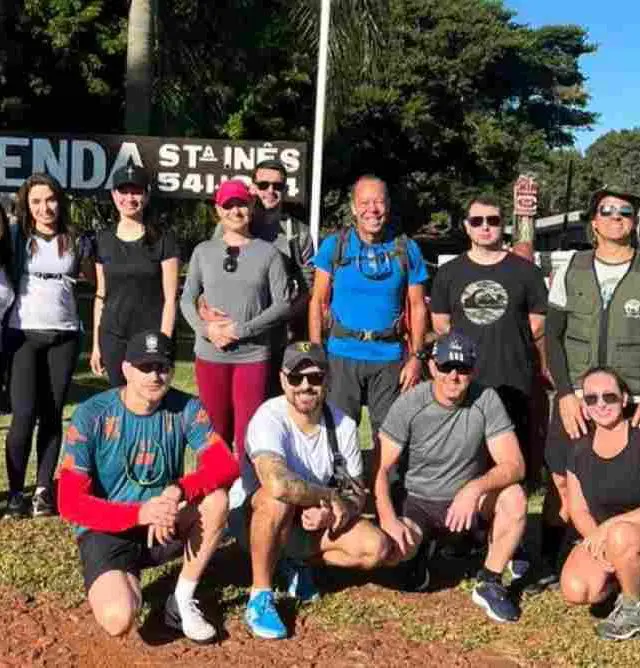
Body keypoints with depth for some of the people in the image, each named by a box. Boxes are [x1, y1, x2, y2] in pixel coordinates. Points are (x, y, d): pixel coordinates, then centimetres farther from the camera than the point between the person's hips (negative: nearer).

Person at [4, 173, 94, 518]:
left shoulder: (77, 242, 6)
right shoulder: (16, 236, 1)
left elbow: (97, 282, 16)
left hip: (64, 336, 2)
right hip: (23, 334, -2)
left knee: (52, 414, 6)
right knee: (24, 415, -7)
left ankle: (43, 489, 13)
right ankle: (15, 493, 4)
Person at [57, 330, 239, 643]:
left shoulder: (186, 409, -8)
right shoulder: (92, 415, -15)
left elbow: (226, 465, -19)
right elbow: (70, 503, -18)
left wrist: (178, 490, -37)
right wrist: (139, 513, -32)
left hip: (165, 525, 3)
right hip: (107, 531, -3)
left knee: (216, 498, -27)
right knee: (118, 619, -29)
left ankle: (182, 601, -8)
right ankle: (127, 581, 10)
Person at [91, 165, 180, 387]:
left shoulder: (163, 239, -2)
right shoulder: (104, 239, 9)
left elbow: (170, 298, -5)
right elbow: (101, 295, 13)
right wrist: (96, 343, 10)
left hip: (152, 337, -3)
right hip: (113, 338, 3)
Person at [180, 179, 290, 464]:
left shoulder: (268, 252, 0)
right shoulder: (203, 251, 8)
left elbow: (282, 303, -4)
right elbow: (187, 299, 10)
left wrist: (241, 329, -12)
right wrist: (205, 328, -8)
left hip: (253, 356, -2)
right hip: (210, 355, 2)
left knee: (248, 433, -2)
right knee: (215, 433, 9)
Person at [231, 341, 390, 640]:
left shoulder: (343, 425, -12)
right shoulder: (269, 419, -28)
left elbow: (356, 494, -3)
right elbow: (278, 484, -47)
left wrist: (332, 512, -26)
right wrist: (330, 496, -30)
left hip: (314, 521, 5)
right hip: (254, 518, -5)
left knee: (376, 548, -16)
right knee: (280, 500, -39)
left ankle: (297, 564, 9)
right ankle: (260, 596, -18)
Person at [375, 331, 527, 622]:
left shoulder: (486, 400, -14)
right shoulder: (409, 405, -15)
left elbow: (514, 465, -19)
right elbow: (382, 469, -13)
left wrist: (475, 488, -37)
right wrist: (389, 520, -28)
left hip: (467, 501, 1)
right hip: (416, 502, -1)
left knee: (514, 497, -29)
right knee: (391, 548, -30)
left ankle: (490, 584, -8)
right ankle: (416, 551, 11)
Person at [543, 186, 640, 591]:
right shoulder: (571, 271, 6)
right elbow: (552, 337, 5)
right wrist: (565, 394, -6)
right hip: (574, 400, 2)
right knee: (562, 483, 5)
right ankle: (549, 565, 21)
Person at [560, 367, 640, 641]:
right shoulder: (579, 450, -1)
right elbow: (578, 511, 0)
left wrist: (612, 524, -28)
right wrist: (597, 538, -18)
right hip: (600, 536, 4)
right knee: (575, 591, -23)